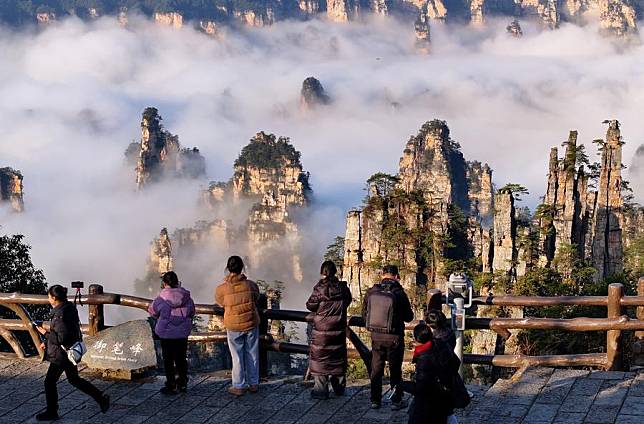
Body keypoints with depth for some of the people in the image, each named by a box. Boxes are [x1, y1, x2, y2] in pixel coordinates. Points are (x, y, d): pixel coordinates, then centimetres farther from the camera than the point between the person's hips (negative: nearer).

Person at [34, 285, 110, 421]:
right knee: (74, 379, 21)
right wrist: (48, 342, 19)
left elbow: (61, 338, -26)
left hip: (61, 354, -10)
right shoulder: (69, 308, 5)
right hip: (71, 351, 10)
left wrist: (45, 332, -17)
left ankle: (51, 412, 19)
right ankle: (102, 398, 20)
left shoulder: (60, 314, -24)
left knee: (50, 382, 7)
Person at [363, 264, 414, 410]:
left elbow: (364, 313, 5)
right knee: (395, 370, 10)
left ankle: (375, 400, 19)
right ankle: (396, 401, 15)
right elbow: (409, 317, -4)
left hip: (376, 336, 3)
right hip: (394, 337, -3)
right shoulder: (399, 293, -15)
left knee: (376, 369, 14)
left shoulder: (371, 292, -6)